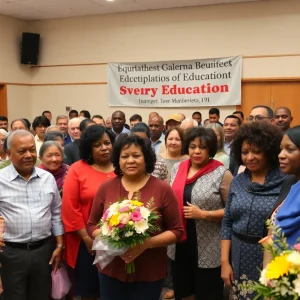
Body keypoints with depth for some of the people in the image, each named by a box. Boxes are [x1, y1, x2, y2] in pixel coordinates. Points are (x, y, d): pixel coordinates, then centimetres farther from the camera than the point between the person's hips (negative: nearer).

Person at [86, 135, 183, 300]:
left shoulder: (163, 189, -7)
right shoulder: (106, 188, -1)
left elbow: (176, 231, -5)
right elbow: (91, 225, 6)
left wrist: (146, 244, -19)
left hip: (149, 273, -2)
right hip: (111, 270, 2)